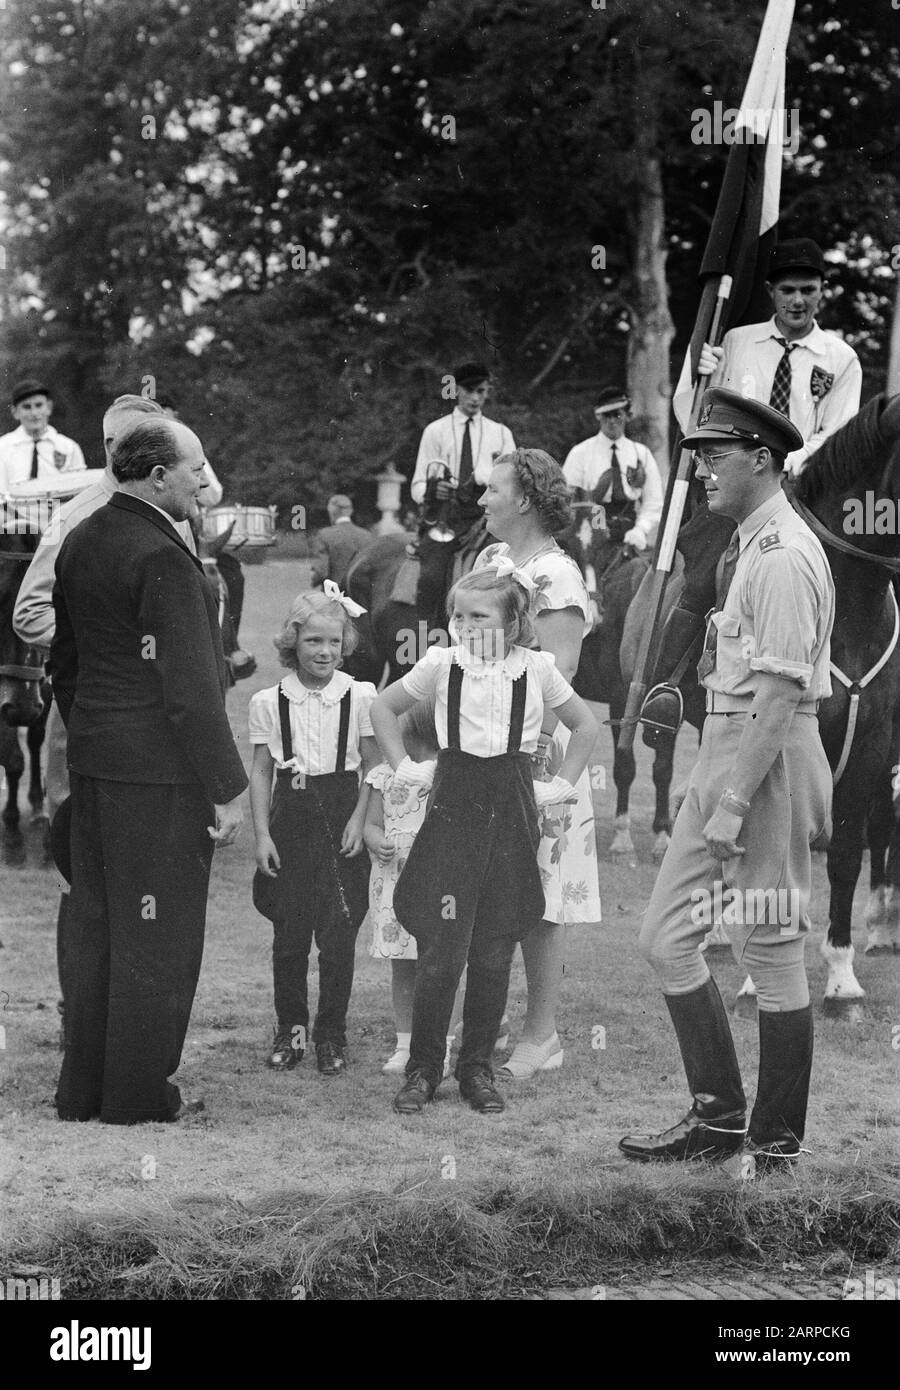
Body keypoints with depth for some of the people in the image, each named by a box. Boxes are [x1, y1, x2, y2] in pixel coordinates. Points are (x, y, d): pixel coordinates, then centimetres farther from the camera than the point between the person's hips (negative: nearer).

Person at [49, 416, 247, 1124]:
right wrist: (226, 788, -16)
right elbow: (190, 688, -20)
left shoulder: (81, 541, 9)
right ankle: (138, 1098, 9)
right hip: (158, 772, -9)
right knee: (157, 936, 2)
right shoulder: (164, 560, -19)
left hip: (92, 759, 9)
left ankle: (83, 1090, 23)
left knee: (96, 927, 16)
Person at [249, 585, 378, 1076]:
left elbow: (372, 768, 3)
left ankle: (331, 1034, 10)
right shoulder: (269, 703, 1)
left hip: (341, 818, -1)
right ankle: (290, 1028, 19)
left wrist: (358, 820, -7)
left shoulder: (359, 697, -1)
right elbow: (261, 771, 5)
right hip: (291, 817, 1)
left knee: (339, 933, -2)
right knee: (289, 931, 4)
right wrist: (262, 834, 0)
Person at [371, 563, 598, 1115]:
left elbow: (586, 725, 15)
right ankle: (423, 1069, 6)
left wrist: (563, 785, 8)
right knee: (441, 950, -6)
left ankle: (477, 1068, 15)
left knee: (496, 951, 4)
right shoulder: (441, 664, 0)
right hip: (454, 806, -1)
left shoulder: (536, 669, 1)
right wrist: (404, 767, 9)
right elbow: (384, 707, 16)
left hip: (512, 811, 1)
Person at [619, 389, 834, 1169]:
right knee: (668, 937, 10)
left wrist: (733, 803, -23)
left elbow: (780, 692, -21)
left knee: (771, 949, -2)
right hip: (724, 752, 10)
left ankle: (777, 1143, 7)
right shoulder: (751, 548, 16)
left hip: (771, 756, -10)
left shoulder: (785, 555, -16)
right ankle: (718, 1116, 19)